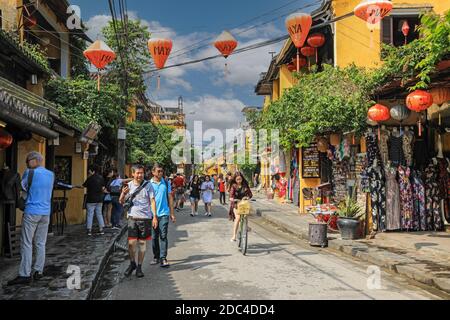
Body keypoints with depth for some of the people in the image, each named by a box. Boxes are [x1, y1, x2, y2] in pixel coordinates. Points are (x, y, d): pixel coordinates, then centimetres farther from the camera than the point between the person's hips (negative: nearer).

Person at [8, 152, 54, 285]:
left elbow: (22, 187, 4)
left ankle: (25, 274, -3)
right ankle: (38, 271, 13)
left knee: (26, 244, -2)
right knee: (41, 243, 10)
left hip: (31, 212, -5)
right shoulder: (51, 174, 8)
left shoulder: (30, 173, -8)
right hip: (46, 213, 6)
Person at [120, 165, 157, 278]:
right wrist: (123, 193, -15)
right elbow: (121, 202, 7)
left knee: (142, 243, 7)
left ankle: (139, 267, 19)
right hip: (132, 217, 1)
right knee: (131, 243, -3)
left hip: (145, 218, -1)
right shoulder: (128, 186, 3)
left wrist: (154, 217, -6)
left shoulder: (148, 185, -1)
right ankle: (132, 263, 21)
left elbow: (152, 201, 0)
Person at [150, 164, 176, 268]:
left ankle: (163, 258, -5)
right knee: (154, 237, 9)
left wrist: (172, 213, 6)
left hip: (164, 213, -1)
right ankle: (156, 257, 21)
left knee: (163, 236, -6)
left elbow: (170, 198, 9)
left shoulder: (166, 183, 6)